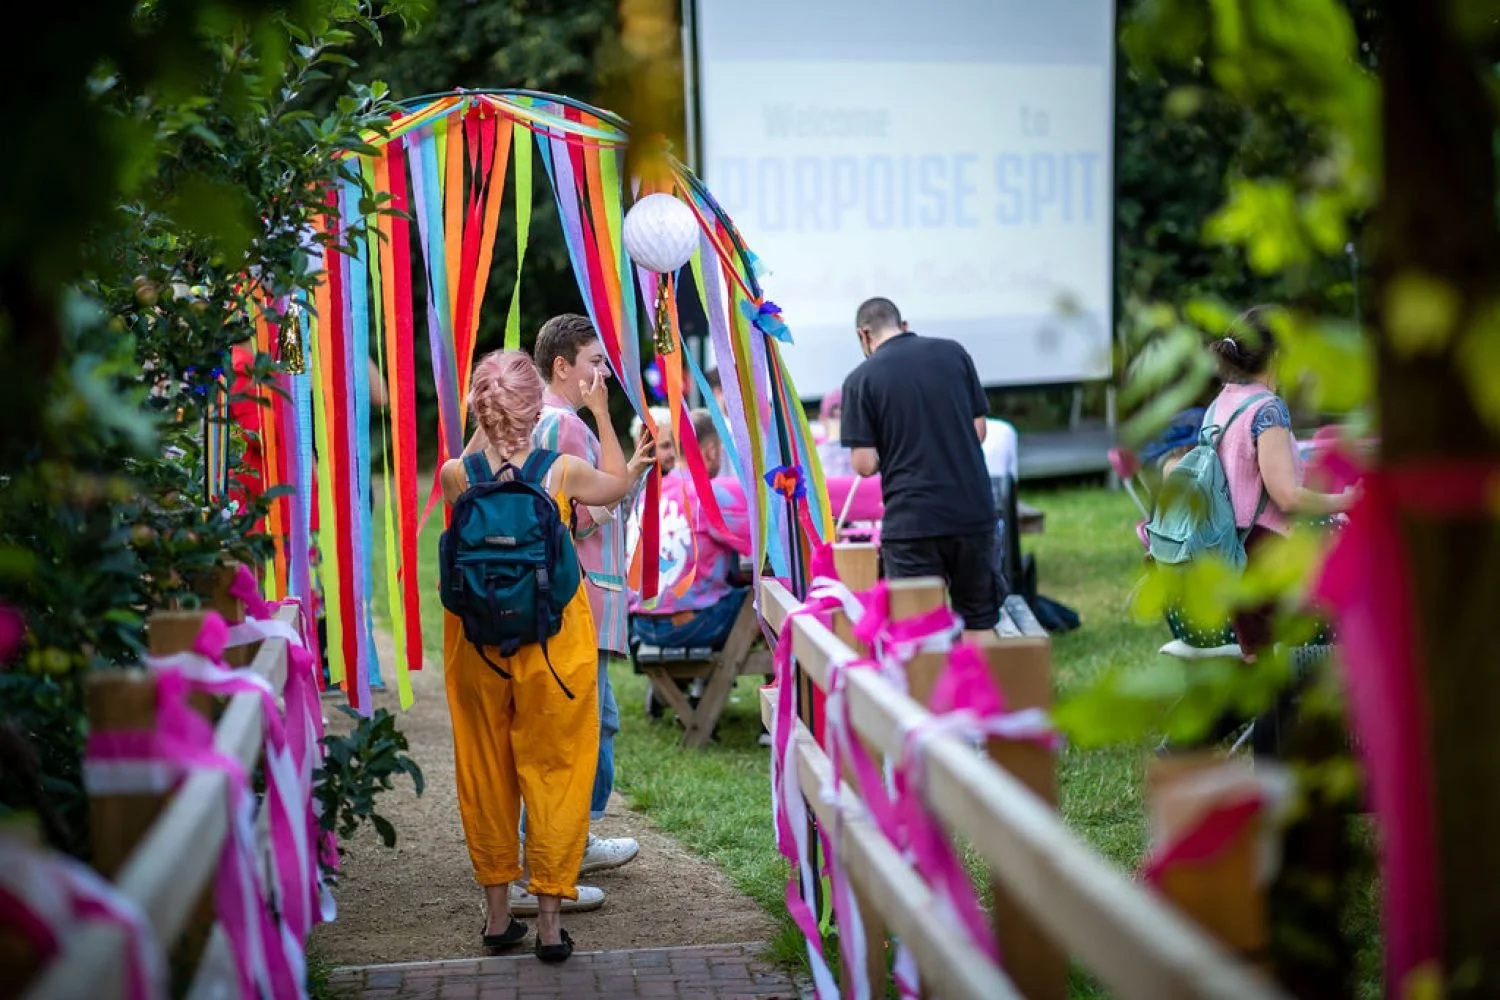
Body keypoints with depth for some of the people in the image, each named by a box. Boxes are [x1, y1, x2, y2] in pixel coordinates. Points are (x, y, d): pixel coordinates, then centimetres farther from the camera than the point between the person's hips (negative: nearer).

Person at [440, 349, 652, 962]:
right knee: (555, 774, 8)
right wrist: (601, 413, 17)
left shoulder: (456, 475, -10)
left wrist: (485, 423, 20)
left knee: (486, 773, 14)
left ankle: (497, 915, 23)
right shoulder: (564, 472, -13)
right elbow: (618, 483, 10)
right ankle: (549, 922, 10)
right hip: (554, 641, -2)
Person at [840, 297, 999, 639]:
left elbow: (865, 464, -8)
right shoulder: (953, 354, 5)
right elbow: (979, 431, 8)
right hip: (973, 512, 3)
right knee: (979, 622, 14)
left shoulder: (861, 379, -5)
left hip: (911, 521, -3)